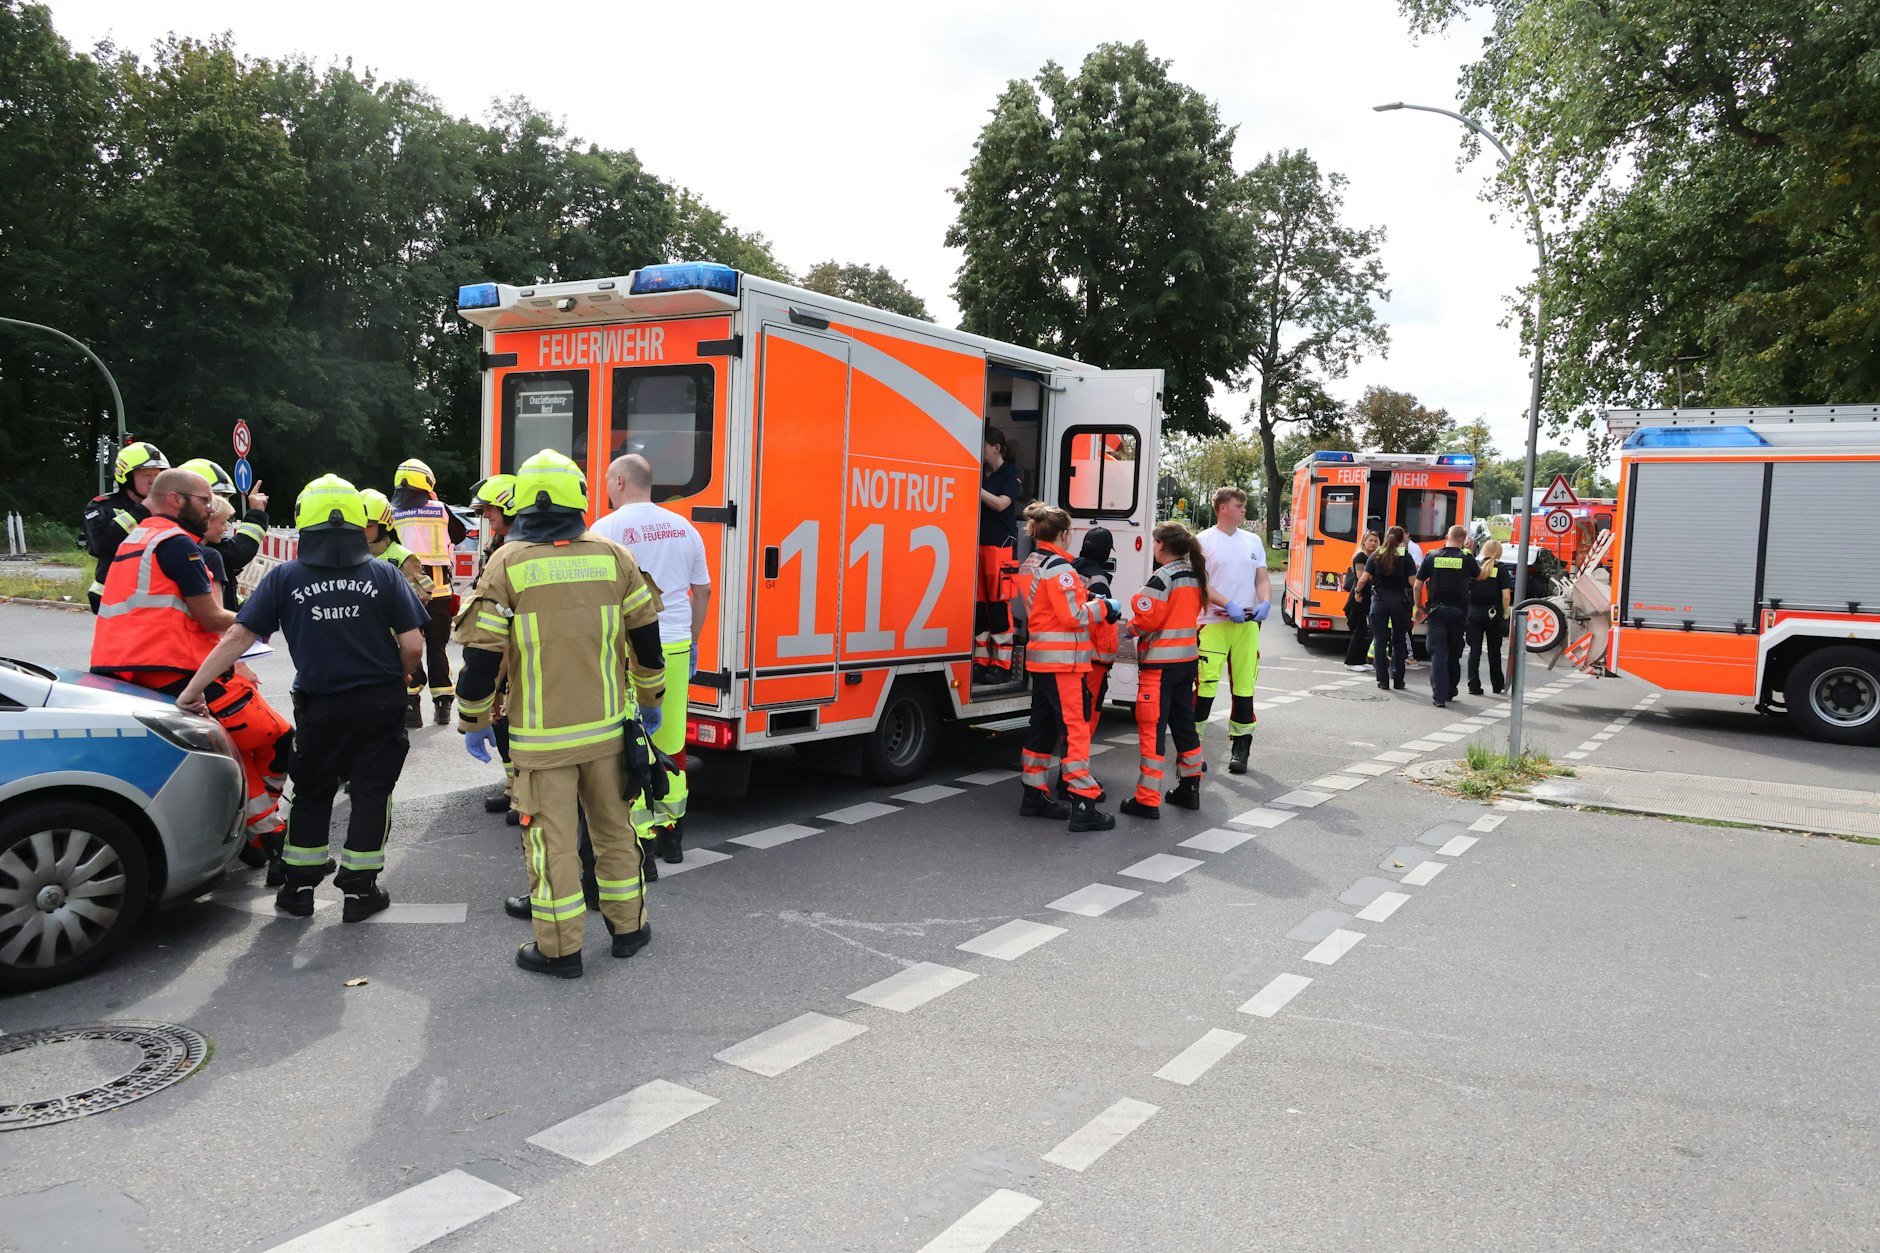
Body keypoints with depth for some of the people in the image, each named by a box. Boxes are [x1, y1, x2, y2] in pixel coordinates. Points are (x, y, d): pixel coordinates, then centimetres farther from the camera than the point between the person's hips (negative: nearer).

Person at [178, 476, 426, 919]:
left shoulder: (284, 578, -5)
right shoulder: (384, 574, -6)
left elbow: (238, 636, -8)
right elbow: (412, 646, -9)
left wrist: (193, 688, -1)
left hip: (321, 707, 1)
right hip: (380, 704, -1)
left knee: (312, 795, 18)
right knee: (371, 793, 10)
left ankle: (298, 888, 24)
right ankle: (359, 889, 15)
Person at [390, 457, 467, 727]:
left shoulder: (392, 514, -4)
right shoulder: (441, 510, -1)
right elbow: (460, 534, 16)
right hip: (438, 588, 1)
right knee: (437, 646, 12)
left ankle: (412, 705, 2)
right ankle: (442, 705, 14)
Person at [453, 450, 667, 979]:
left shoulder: (507, 564, -8)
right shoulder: (613, 556, 0)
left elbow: (482, 653, -9)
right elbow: (646, 637, 6)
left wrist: (474, 721, 4)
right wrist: (651, 699, 19)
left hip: (541, 734, -3)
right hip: (607, 726, 3)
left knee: (552, 836, 6)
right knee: (614, 825, 16)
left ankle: (560, 948, 13)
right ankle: (628, 926, 28)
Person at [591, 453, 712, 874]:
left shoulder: (607, 528, -6)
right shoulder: (683, 528, 9)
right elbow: (703, 591, 14)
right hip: (675, 648, 5)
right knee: (672, 742, 14)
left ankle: (641, 844, -2)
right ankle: (671, 834, 26)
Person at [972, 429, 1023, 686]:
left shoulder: (1012, 474, 0)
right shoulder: (980, 473, 14)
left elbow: (1000, 503, -13)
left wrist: (974, 486, -16)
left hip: (1001, 545, -5)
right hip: (978, 543, 5)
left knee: (999, 605, -7)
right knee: (977, 605, 4)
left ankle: (1001, 666, -2)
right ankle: (980, 662, 11)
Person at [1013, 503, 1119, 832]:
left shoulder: (1028, 566, 13)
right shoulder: (1058, 567, -15)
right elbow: (1074, 615, -19)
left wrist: (1084, 597, 11)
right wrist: (1103, 607, -5)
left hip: (1039, 657, 9)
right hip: (1064, 660, -9)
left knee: (1043, 727, 15)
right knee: (1076, 727, -8)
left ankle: (1035, 795, 22)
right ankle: (1083, 805, -9)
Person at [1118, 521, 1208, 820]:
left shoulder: (1163, 577, -16)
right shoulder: (1195, 576, 10)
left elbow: (1146, 619, -17)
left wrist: (1130, 628, 1)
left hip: (1160, 663, -8)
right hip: (1187, 659, 8)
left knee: (1152, 728, -5)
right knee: (1184, 724, 17)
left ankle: (1147, 800, -3)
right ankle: (1190, 789, 26)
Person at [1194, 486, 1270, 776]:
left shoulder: (1253, 541, 15)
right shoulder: (1204, 540, 0)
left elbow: (1262, 578, 14)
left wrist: (1265, 602, -6)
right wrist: (1228, 605, -18)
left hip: (1247, 623, 5)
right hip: (1213, 622, -4)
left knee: (1244, 684, 5)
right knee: (1206, 685, -10)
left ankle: (1240, 746, 15)